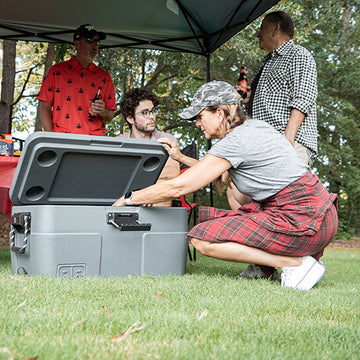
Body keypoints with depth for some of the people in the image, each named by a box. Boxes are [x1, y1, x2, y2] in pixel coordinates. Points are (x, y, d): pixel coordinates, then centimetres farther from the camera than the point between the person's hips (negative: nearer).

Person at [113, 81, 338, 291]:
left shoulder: (235, 142, -15)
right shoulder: (255, 126, 12)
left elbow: (177, 188, -14)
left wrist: (128, 199, -2)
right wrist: (180, 158, 23)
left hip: (304, 221, -10)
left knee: (202, 239, -11)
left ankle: (296, 262, -9)